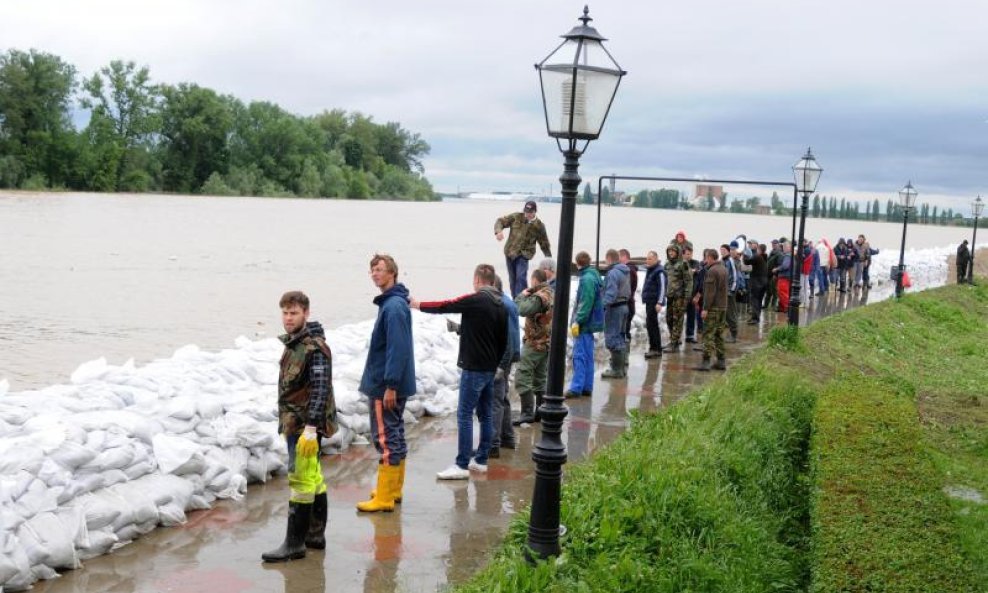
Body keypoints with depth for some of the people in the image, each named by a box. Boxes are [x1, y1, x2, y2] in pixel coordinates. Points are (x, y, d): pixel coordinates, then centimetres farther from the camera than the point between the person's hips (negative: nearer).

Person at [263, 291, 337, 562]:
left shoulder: (315, 348, -16)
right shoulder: (292, 344, 13)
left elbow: (320, 389, -22)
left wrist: (310, 428, -26)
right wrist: (287, 423, 20)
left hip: (306, 425, -9)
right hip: (293, 423, 9)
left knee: (301, 481, -5)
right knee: (314, 479, 16)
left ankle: (294, 544, 1)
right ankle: (315, 535, 25)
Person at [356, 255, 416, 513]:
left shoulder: (394, 306, -18)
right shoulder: (389, 303, 13)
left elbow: (398, 349, -23)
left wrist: (390, 385, -23)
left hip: (386, 385, -10)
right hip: (388, 383, 10)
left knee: (386, 438, -5)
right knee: (394, 436, 16)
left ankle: (384, 498, 1)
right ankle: (393, 489, 26)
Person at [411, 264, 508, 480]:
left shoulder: (476, 300, -14)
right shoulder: (501, 305, 9)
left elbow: (445, 306, -9)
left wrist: (417, 304, 4)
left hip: (473, 368, -8)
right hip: (490, 369, 8)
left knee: (464, 415, -5)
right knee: (486, 414, 12)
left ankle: (462, 465, -5)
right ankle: (481, 460, 20)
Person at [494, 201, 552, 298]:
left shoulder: (539, 225, -3)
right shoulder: (516, 217, -2)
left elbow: (544, 244, 5)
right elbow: (500, 221, 0)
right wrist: (499, 231, -22)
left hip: (524, 254, -3)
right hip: (510, 252, 3)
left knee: (521, 277, -21)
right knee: (512, 279, 11)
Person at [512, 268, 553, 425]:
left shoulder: (538, 297, -18)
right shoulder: (551, 294, 12)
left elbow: (523, 310, -30)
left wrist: (523, 295, -14)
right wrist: (527, 295, 8)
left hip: (534, 343, -10)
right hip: (547, 343, 10)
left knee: (522, 378, -8)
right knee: (540, 379, 15)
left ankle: (527, 413, -11)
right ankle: (540, 411, 19)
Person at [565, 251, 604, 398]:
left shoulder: (587, 279, -16)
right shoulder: (594, 276, 14)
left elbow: (585, 304, -22)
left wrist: (577, 321, -19)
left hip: (584, 324, -10)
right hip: (590, 323, 10)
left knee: (579, 356, -9)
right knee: (587, 357, 12)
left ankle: (576, 388, -9)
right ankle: (587, 387, 17)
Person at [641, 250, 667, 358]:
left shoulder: (659, 272, -13)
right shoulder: (649, 270, 16)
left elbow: (662, 288, -19)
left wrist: (659, 303, -23)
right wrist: (645, 298, 22)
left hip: (654, 302, -10)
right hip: (649, 301, 10)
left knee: (651, 325, -10)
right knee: (651, 325, 12)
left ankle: (656, 349, -7)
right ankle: (654, 348, 19)